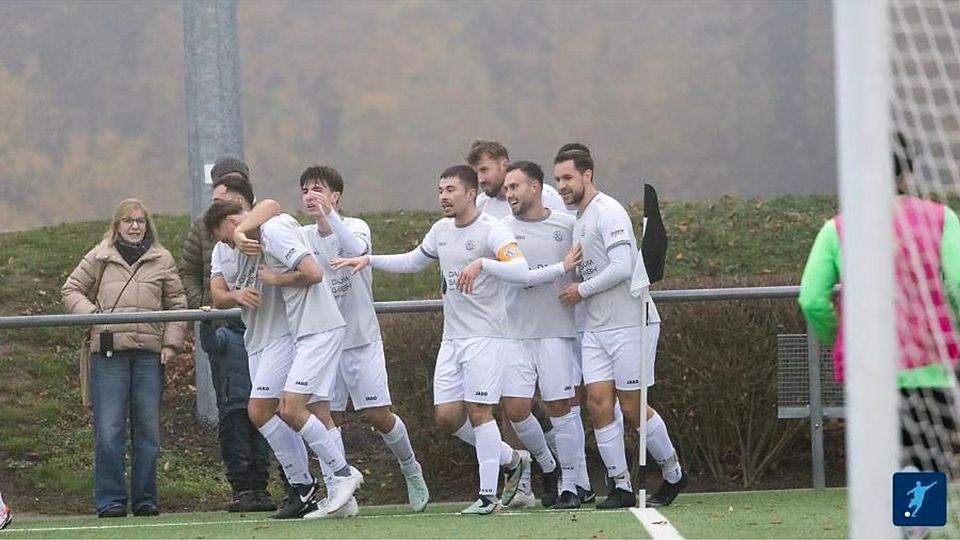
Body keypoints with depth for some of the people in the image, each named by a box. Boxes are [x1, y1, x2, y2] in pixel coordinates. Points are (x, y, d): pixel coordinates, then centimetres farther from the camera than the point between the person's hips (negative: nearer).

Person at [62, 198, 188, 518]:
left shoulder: (162, 260, 12)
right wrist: (90, 314, -3)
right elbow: (72, 290, 15)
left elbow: (176, 303, 15)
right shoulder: (99, 257, 9)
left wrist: (172, 342, 4)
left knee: (148, 429, 4)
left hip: (149, 353, 2)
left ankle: (144, 498, 11)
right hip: (108, 351, -2)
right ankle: (110, 500, -1)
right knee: (109, 429, -6)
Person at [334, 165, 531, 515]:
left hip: (485, 335, -8)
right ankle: (511, 460, 22)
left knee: (478, 409, -10)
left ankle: (488, 495, -3)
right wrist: (368, 260, 20)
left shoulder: (491, 231, -12)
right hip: (451, 337, 8)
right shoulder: (441, 230, 12)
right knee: (446, 414, 3)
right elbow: (412, 262, 29)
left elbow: (520, 266, -27)